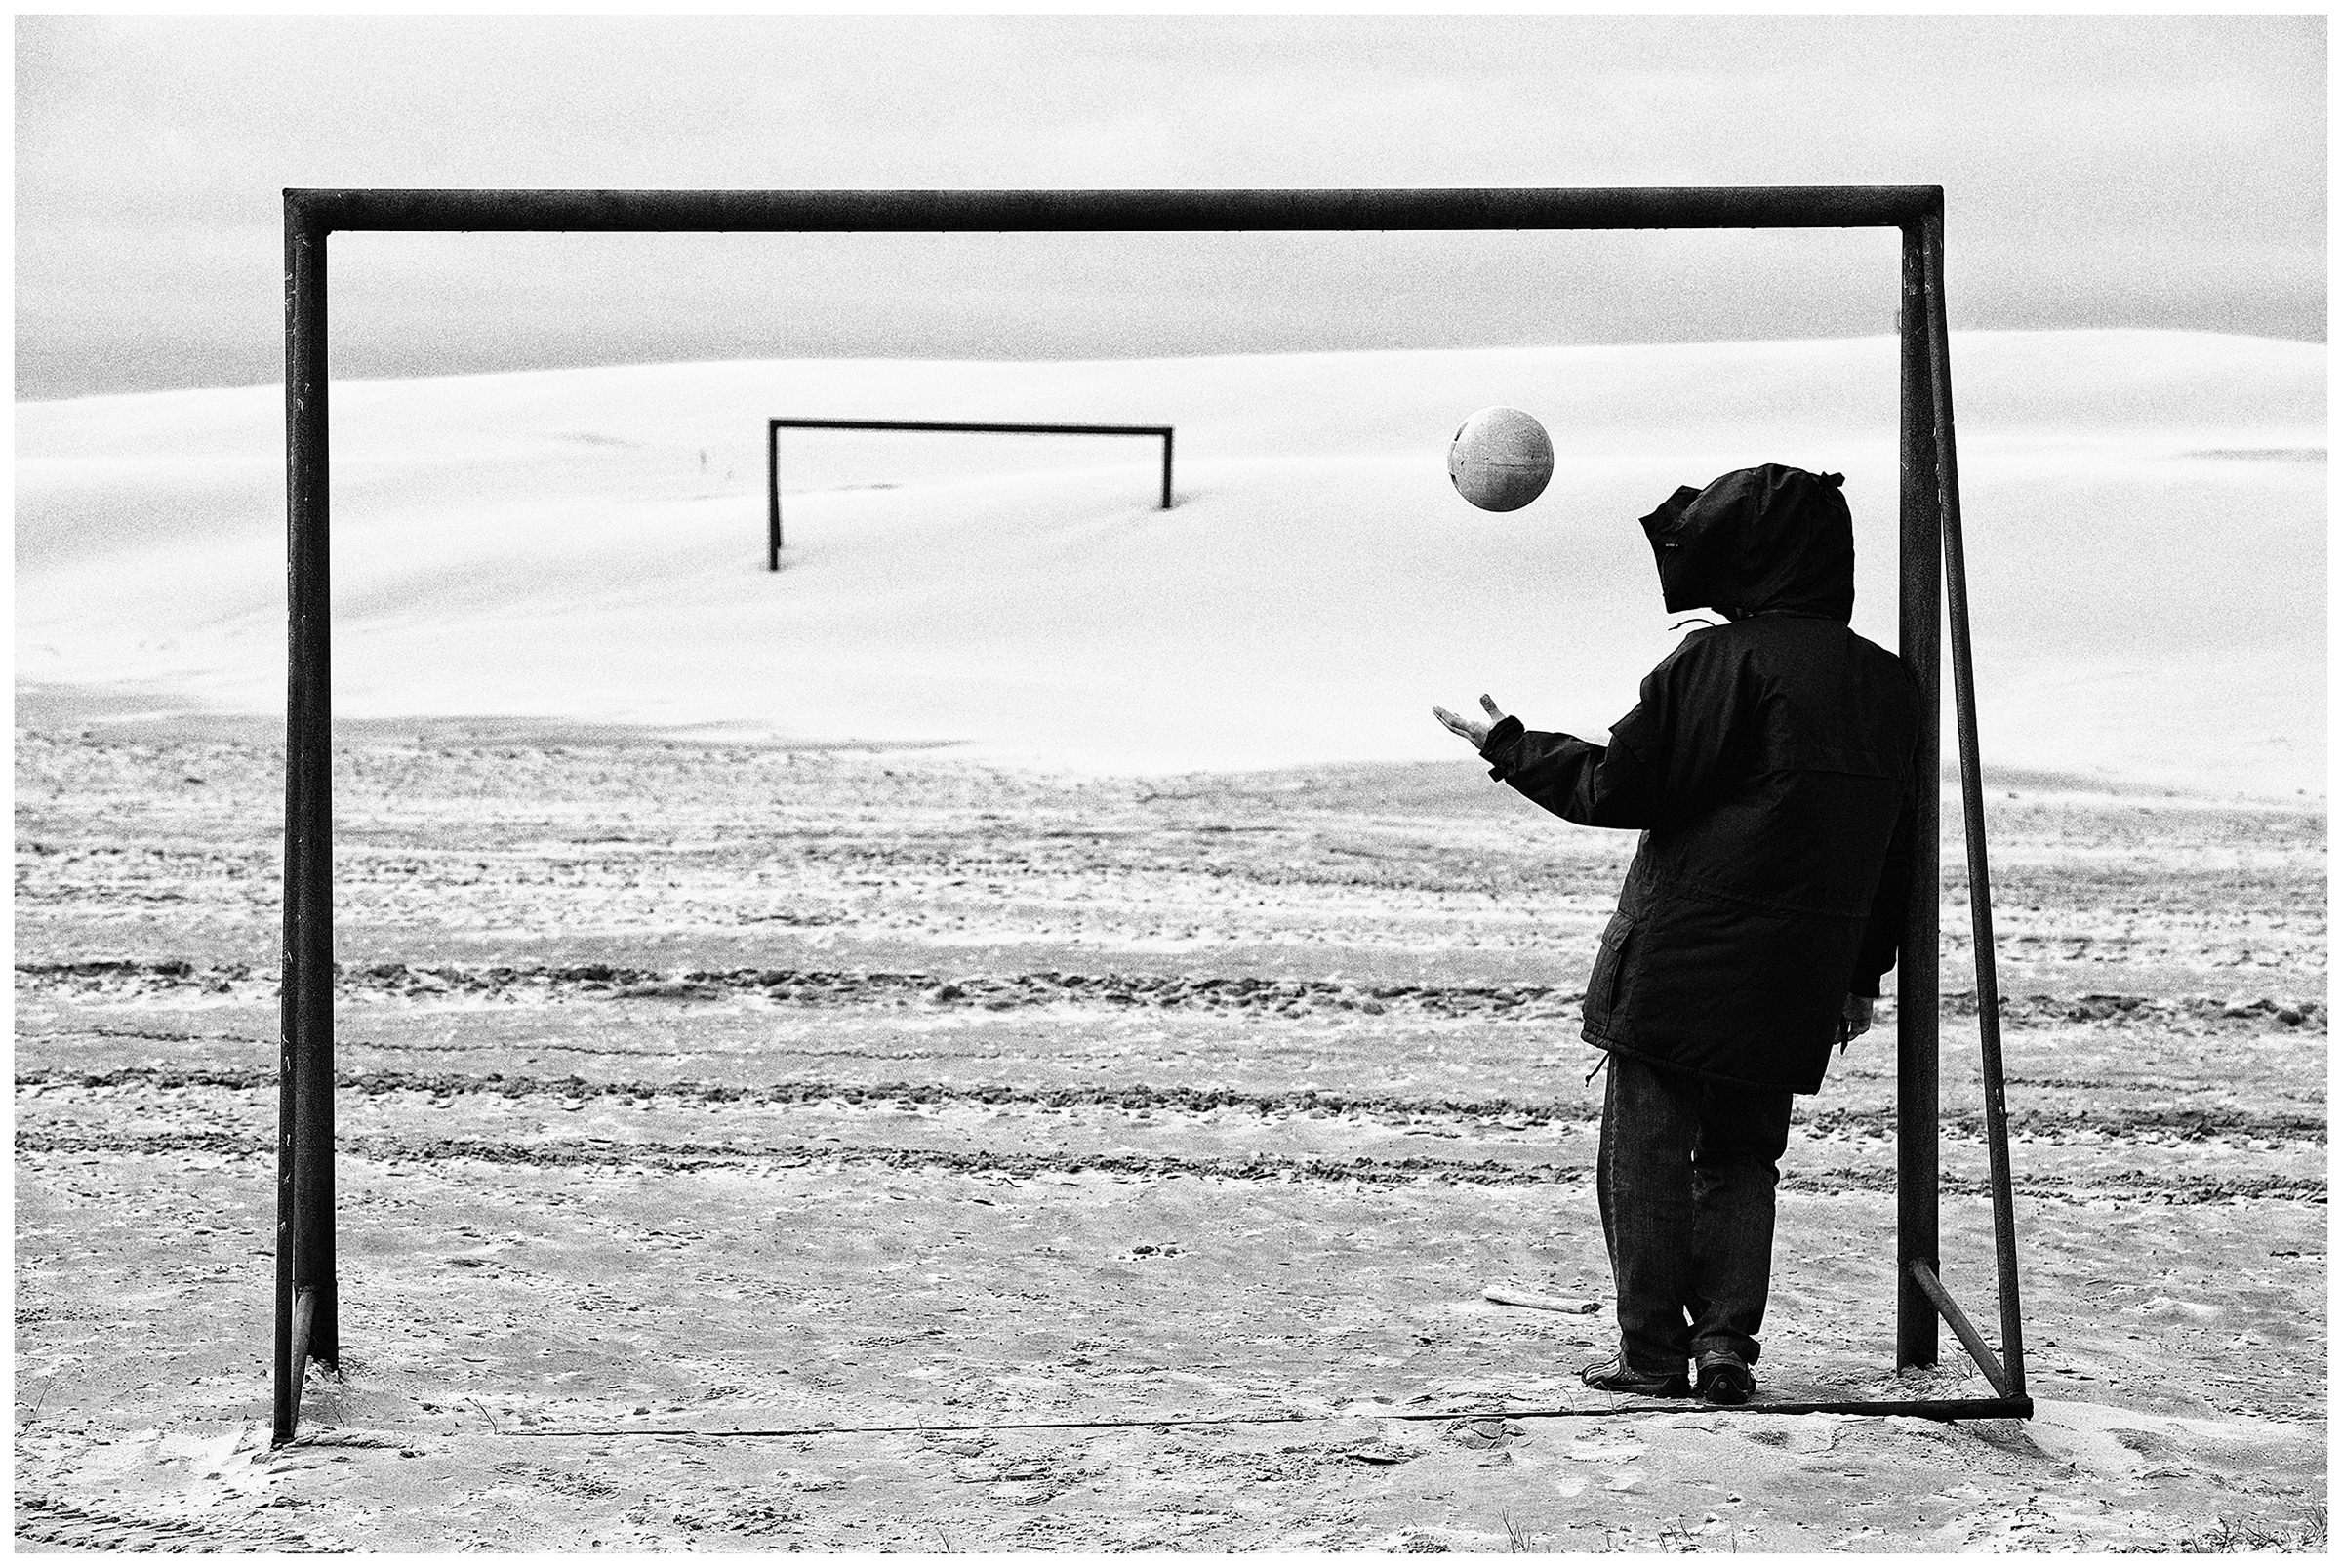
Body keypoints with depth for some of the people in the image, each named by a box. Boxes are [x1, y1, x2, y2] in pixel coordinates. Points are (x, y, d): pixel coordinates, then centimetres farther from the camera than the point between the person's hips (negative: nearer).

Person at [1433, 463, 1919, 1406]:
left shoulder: (1719, 662, -12)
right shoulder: (1888, 684, 9)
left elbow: (1617, 785, -10)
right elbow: (1896, 848, 15)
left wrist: (1511, 748, 5)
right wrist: (1862, 976, 23)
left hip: (1678, 962, -6)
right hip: (1798, 983, 6)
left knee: (1646, 1150, 4)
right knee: (1742, 1155, 16)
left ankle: (1653, 1352, 6)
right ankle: (1727, 1344, 8)